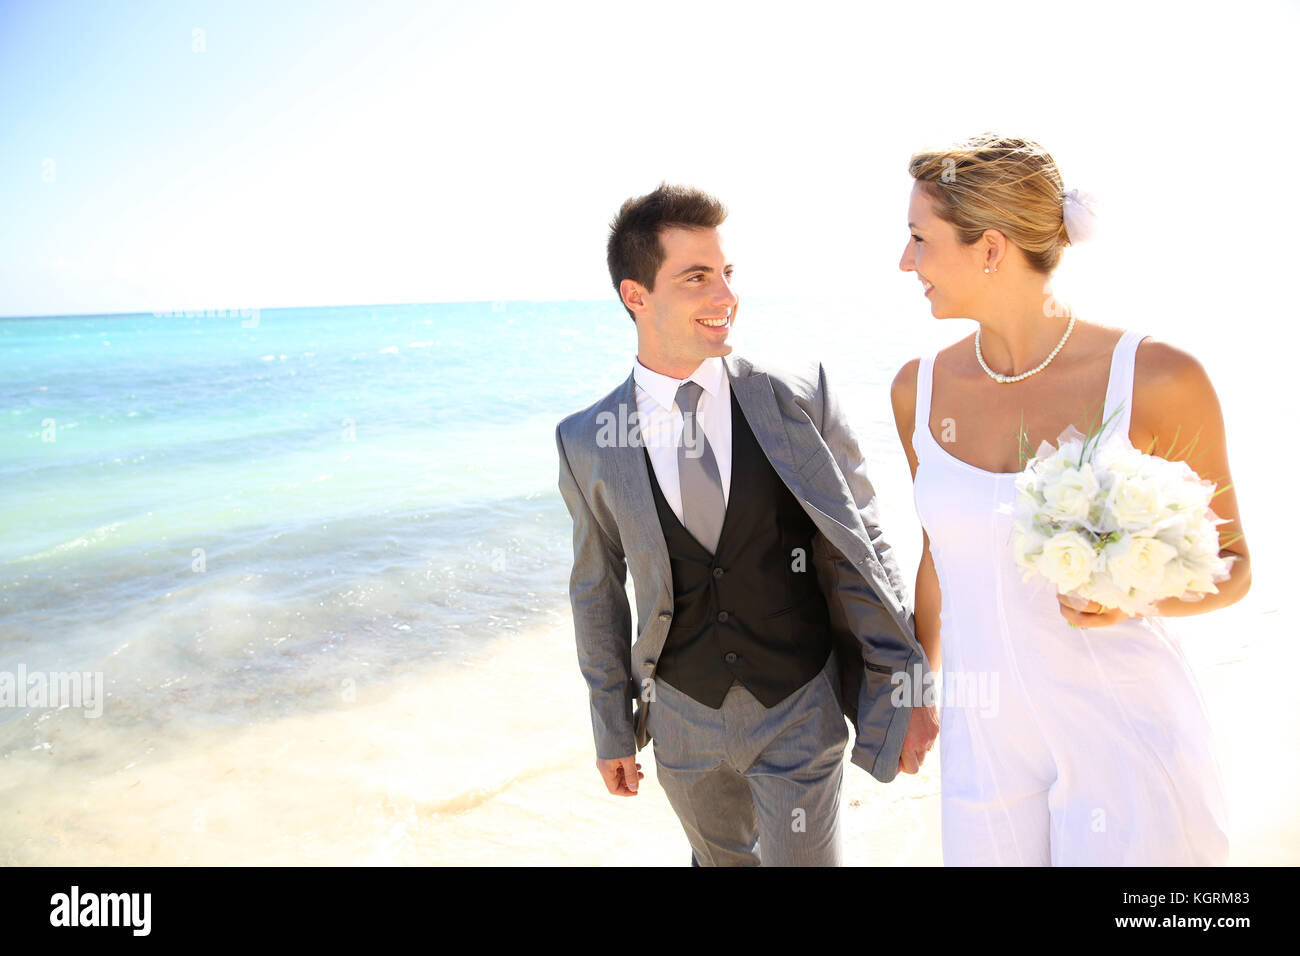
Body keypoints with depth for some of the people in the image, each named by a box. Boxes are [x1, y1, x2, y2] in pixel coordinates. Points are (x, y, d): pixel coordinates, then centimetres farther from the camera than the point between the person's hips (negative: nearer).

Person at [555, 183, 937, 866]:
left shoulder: (796, 398, -12)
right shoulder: (588, 442, -7)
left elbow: (861, 548, -5)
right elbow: (597, 590, 3)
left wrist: (905, 688, -5)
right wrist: (612, 729, 9)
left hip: (801, 712, -2)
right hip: (684, 718, 2)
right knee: (723, 858, 23)